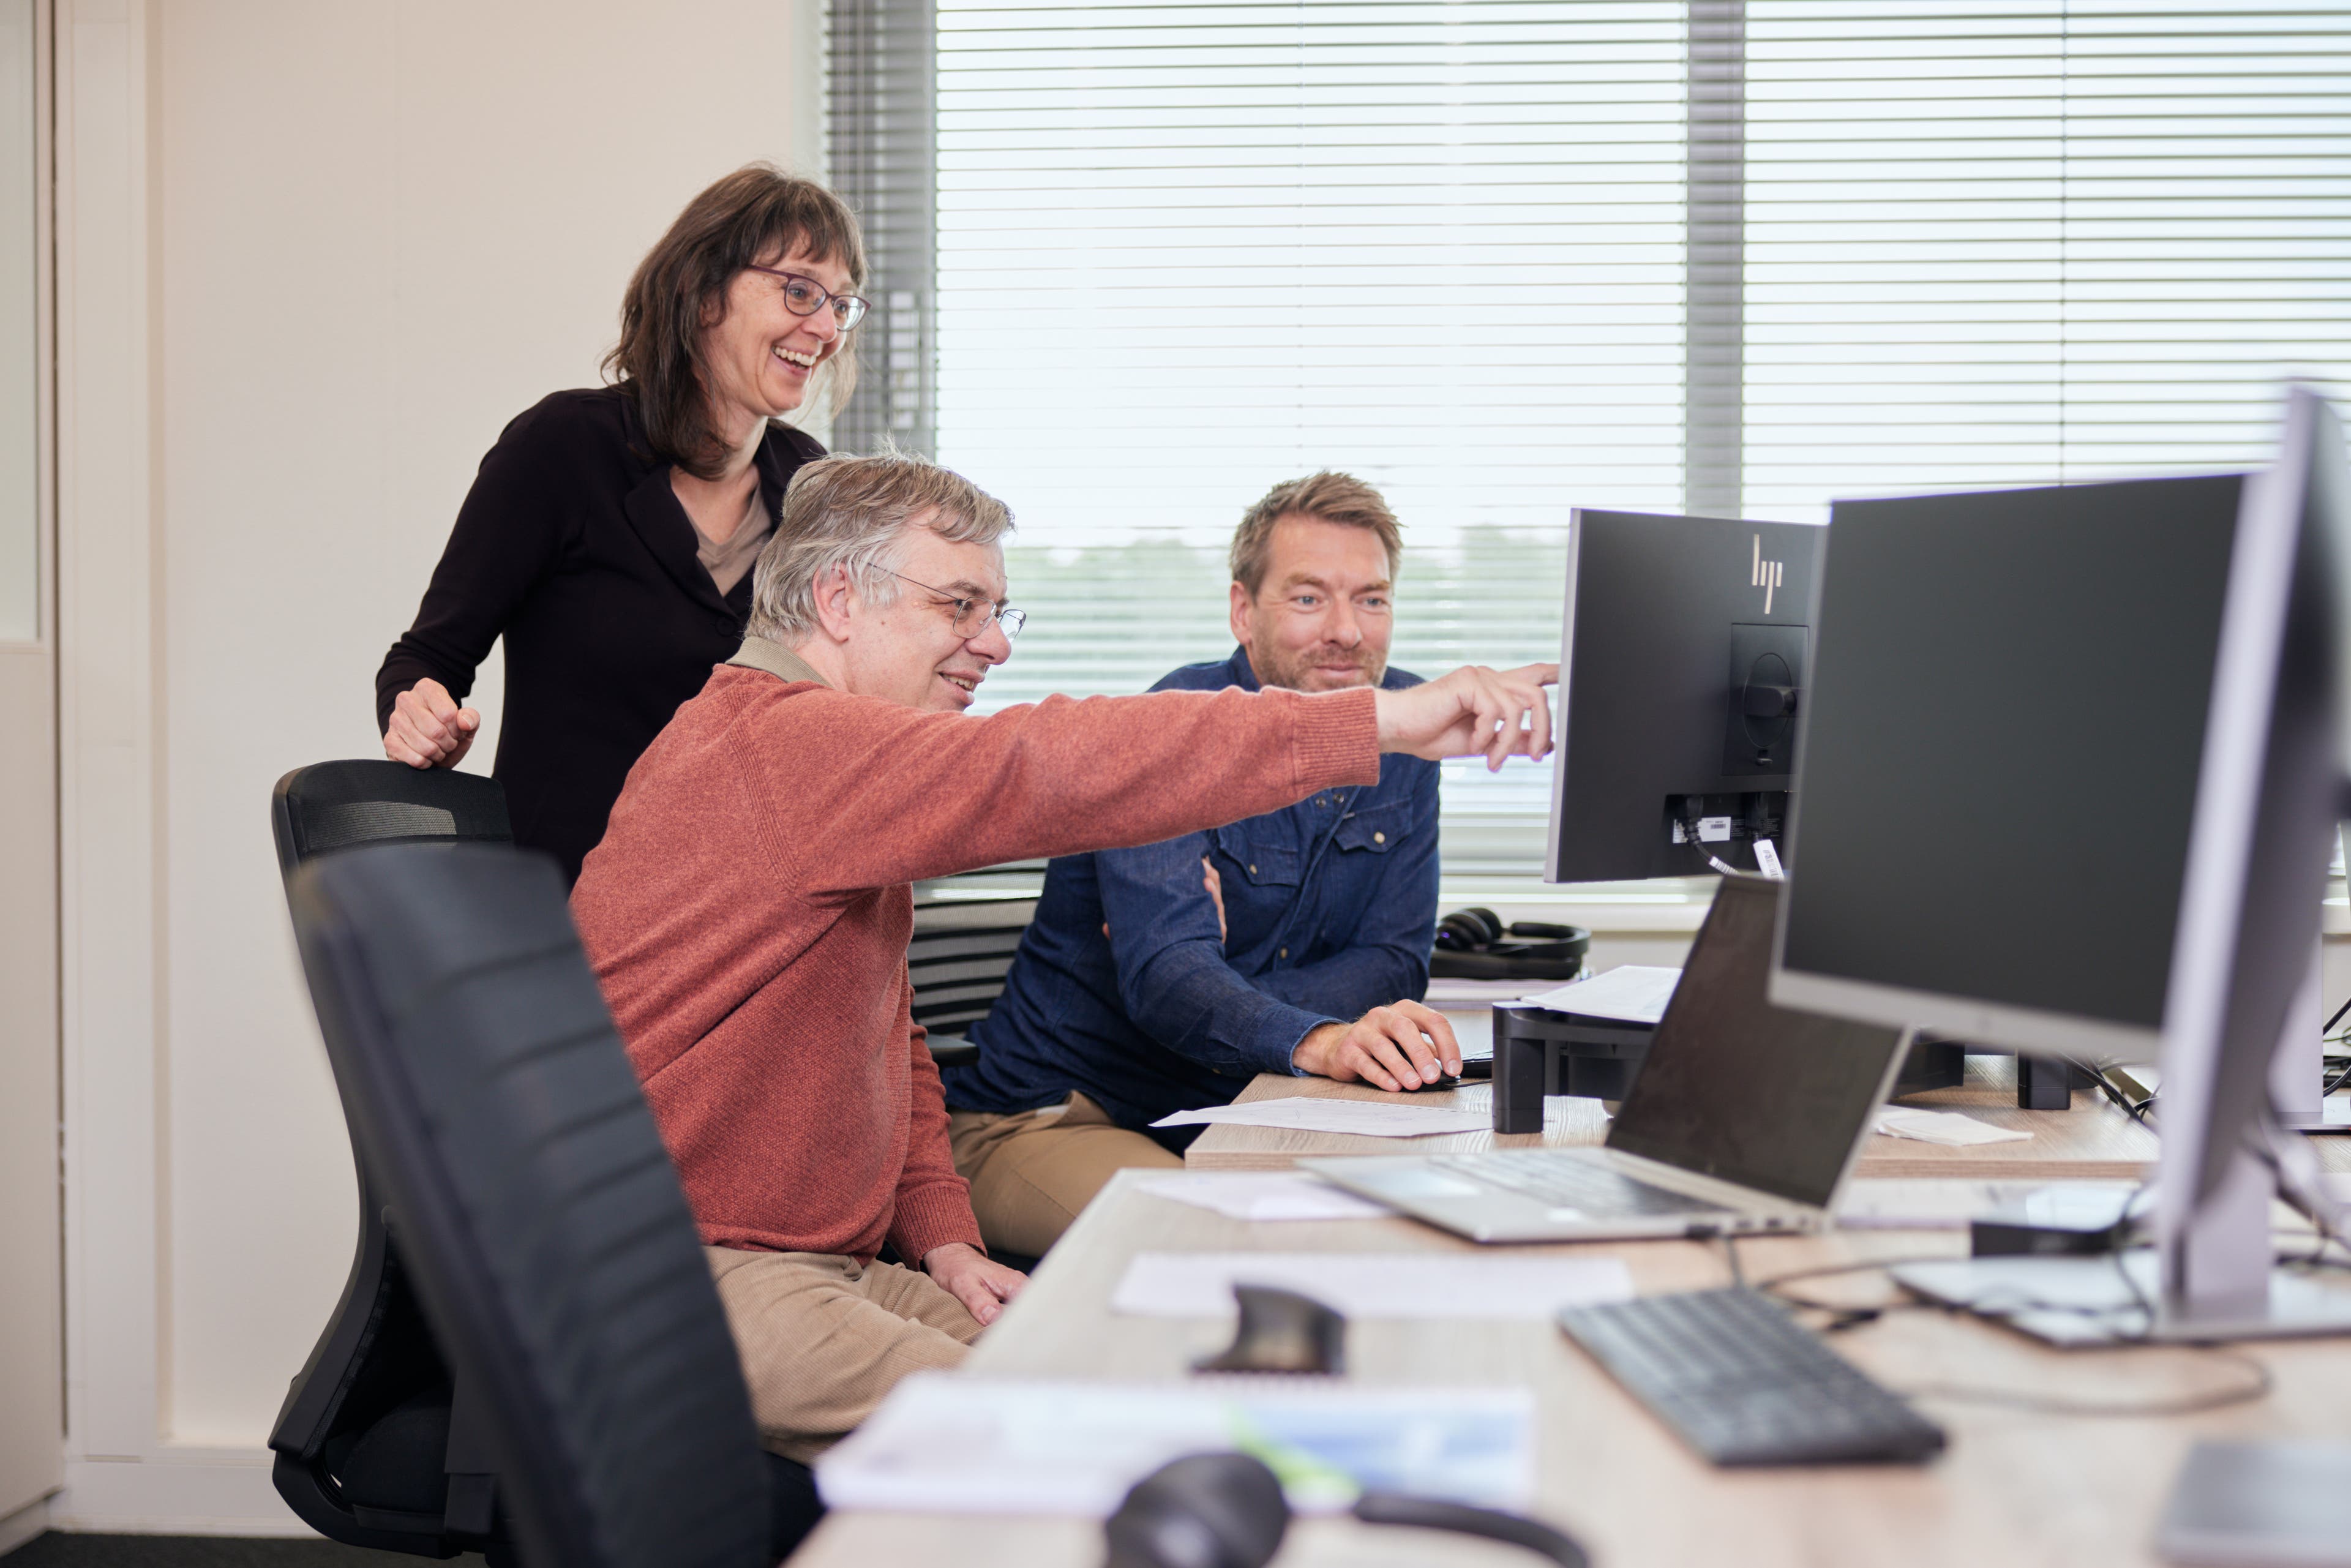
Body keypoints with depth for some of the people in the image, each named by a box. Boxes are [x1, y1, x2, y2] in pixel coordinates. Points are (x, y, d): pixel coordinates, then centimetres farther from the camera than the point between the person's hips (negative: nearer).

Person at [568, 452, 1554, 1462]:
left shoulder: (828, 756, 20)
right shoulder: (780, 743, -17)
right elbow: (1039, 772, -32)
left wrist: (941, 1234, 7)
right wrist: (1383, 720, -33)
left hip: (837, 1262, 10)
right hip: (704, 1272, -10)